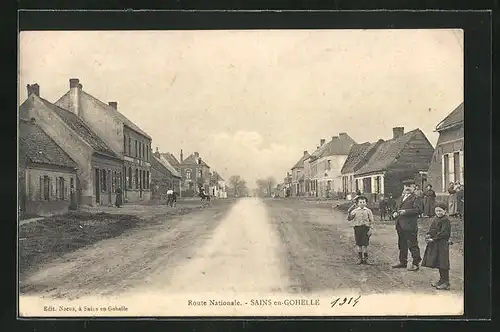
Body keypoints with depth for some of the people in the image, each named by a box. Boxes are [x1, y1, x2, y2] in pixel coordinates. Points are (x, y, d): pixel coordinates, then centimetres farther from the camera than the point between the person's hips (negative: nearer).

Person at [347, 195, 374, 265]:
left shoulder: (368, 211, 7)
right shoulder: (354, 211, 7)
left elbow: (371, 220, 6)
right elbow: (349, 219, -1)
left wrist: (370, 229, -3)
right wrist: (350, 215, -23)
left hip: (365, 228, -1)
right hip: (357, 227, 1)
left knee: (365, 244, -3)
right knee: (358, 244, 5)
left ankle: (365, 258, 8)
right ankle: (359, 258, 15)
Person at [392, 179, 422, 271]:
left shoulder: (415, 198, -7)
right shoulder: (402, 197, 19)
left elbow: (418, 210, -18)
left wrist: (405, 211, -23)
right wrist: (395, 213, 8)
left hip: (409, 226, -8)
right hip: (400, 225, 9)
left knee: (412, 245, -2)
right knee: (402, 245, 17)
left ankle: (415, 264, 6)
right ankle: (403, 262, 28)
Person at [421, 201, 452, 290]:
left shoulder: (446, 220, -14)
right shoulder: (435, 219, 11)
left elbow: (443, 233, -19)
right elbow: (432, 229, 16)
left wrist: (433, 239, -19)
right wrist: (428, 235, -3)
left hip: (442, 244, -9)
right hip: (435, 244, 9)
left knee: (443, 263, -6)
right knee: (438, 263, 15)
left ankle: (446, 283, 1)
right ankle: (441, 280, 27)